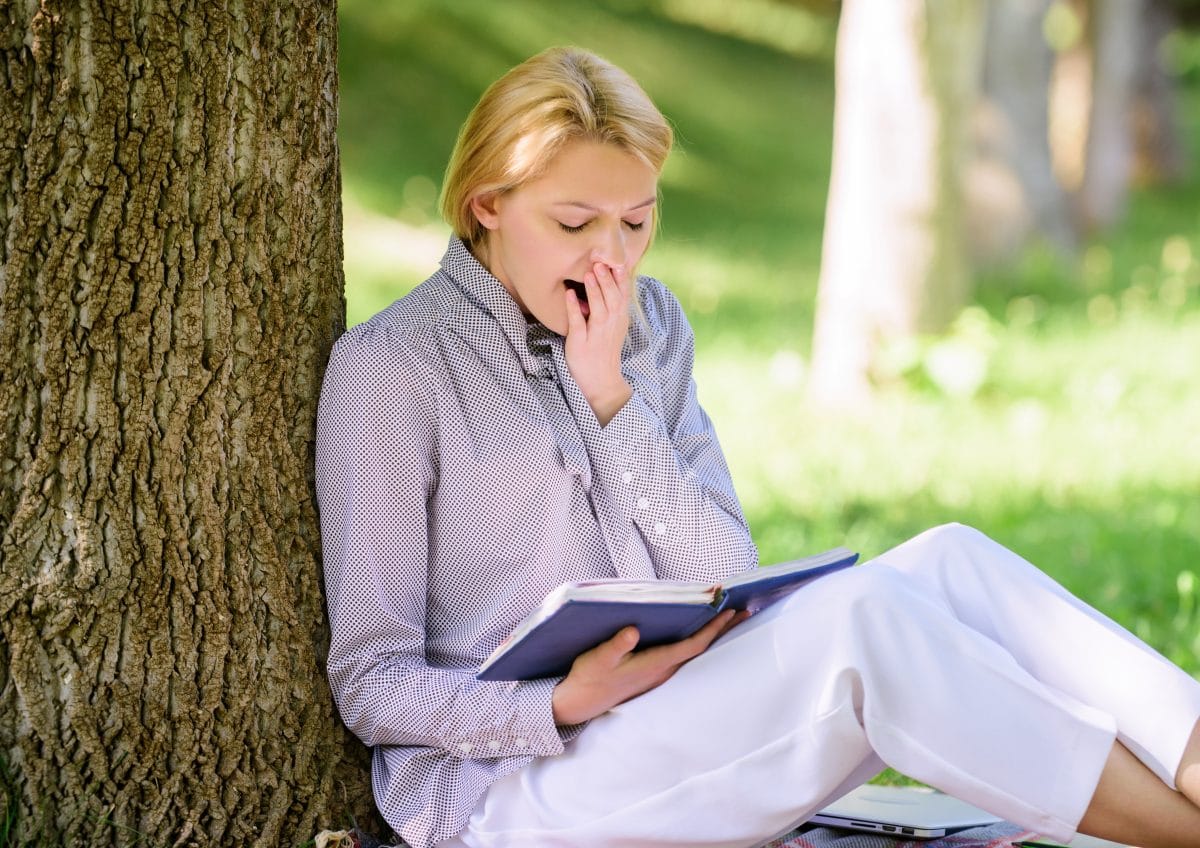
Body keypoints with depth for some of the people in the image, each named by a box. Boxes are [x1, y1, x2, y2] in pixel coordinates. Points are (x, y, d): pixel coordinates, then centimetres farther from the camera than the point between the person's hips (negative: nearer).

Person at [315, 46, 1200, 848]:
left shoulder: (648, 326, 11)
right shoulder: (390, 368, -7)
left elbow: (727, 581, 3)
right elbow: (371, 684, -8)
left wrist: (611, 393, -8)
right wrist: (568, 706, -24)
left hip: (680, 735, 6)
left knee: (949, 562, -16)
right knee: (857, 617, -27)